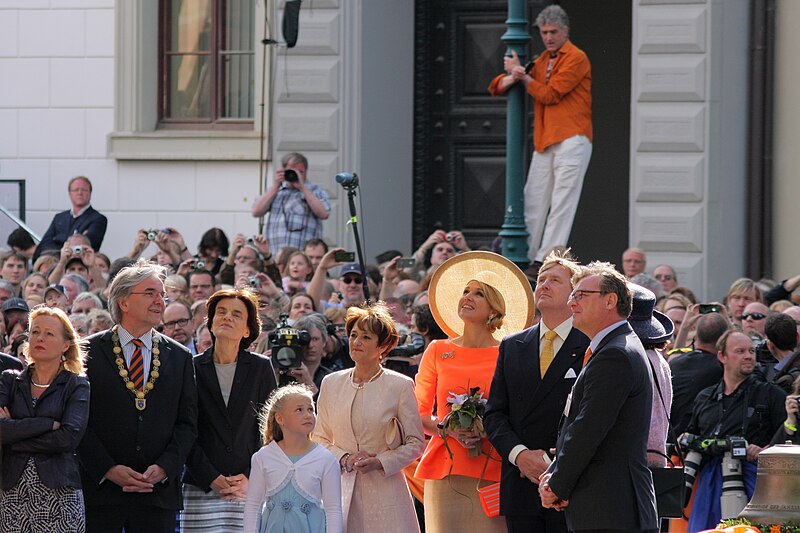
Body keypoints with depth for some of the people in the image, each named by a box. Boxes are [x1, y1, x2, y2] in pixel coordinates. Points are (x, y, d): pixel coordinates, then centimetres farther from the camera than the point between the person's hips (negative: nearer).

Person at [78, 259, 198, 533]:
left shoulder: (179, 357, 11)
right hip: (100, 490, -2)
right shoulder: (90, 351, 2)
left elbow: (187, 423, 9)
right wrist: (108, 469, -12)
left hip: (159, 490, 2)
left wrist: (163, 468, -7)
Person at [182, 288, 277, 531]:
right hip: (201, 491, 0)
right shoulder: (193, 368, 6)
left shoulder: (261, 368, 8)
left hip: (249, 489, 0)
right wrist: (211, 479, -7)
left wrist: (251, 477, -5)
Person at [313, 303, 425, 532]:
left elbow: (415, 444, 1)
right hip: (342, 492, 3)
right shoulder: (331, 383, 8)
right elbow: (319, 438, 13)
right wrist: (343, 459, -6)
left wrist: (379, 462, -12)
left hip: (385, 490, -3)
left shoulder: (400, 386, -1)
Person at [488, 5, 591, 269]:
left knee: (561, 202, -10)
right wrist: (512, 77, -4)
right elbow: (498, 86, 18)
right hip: (544, 143, 7)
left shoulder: (576, 58, -2)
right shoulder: (540, 61, 21)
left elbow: (549, 94, -9)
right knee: (533, 202, 4)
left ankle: (546, 259, -15)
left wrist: (522, 75, -1)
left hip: (571, 140, -7)